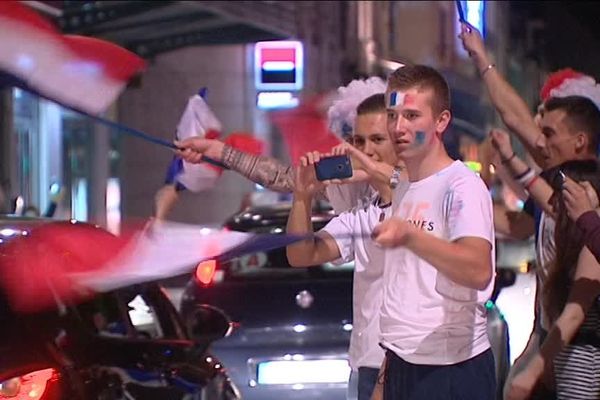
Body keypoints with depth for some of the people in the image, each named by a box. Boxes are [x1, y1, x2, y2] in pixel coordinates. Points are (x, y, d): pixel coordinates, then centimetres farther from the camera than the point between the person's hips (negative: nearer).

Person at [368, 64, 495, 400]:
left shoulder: (462, 186, -11)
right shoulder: (402, 194, 16)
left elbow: (479, 271, -28)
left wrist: (409, 236, -41)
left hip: (453, 370, -8)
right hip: (401, 368, 8)